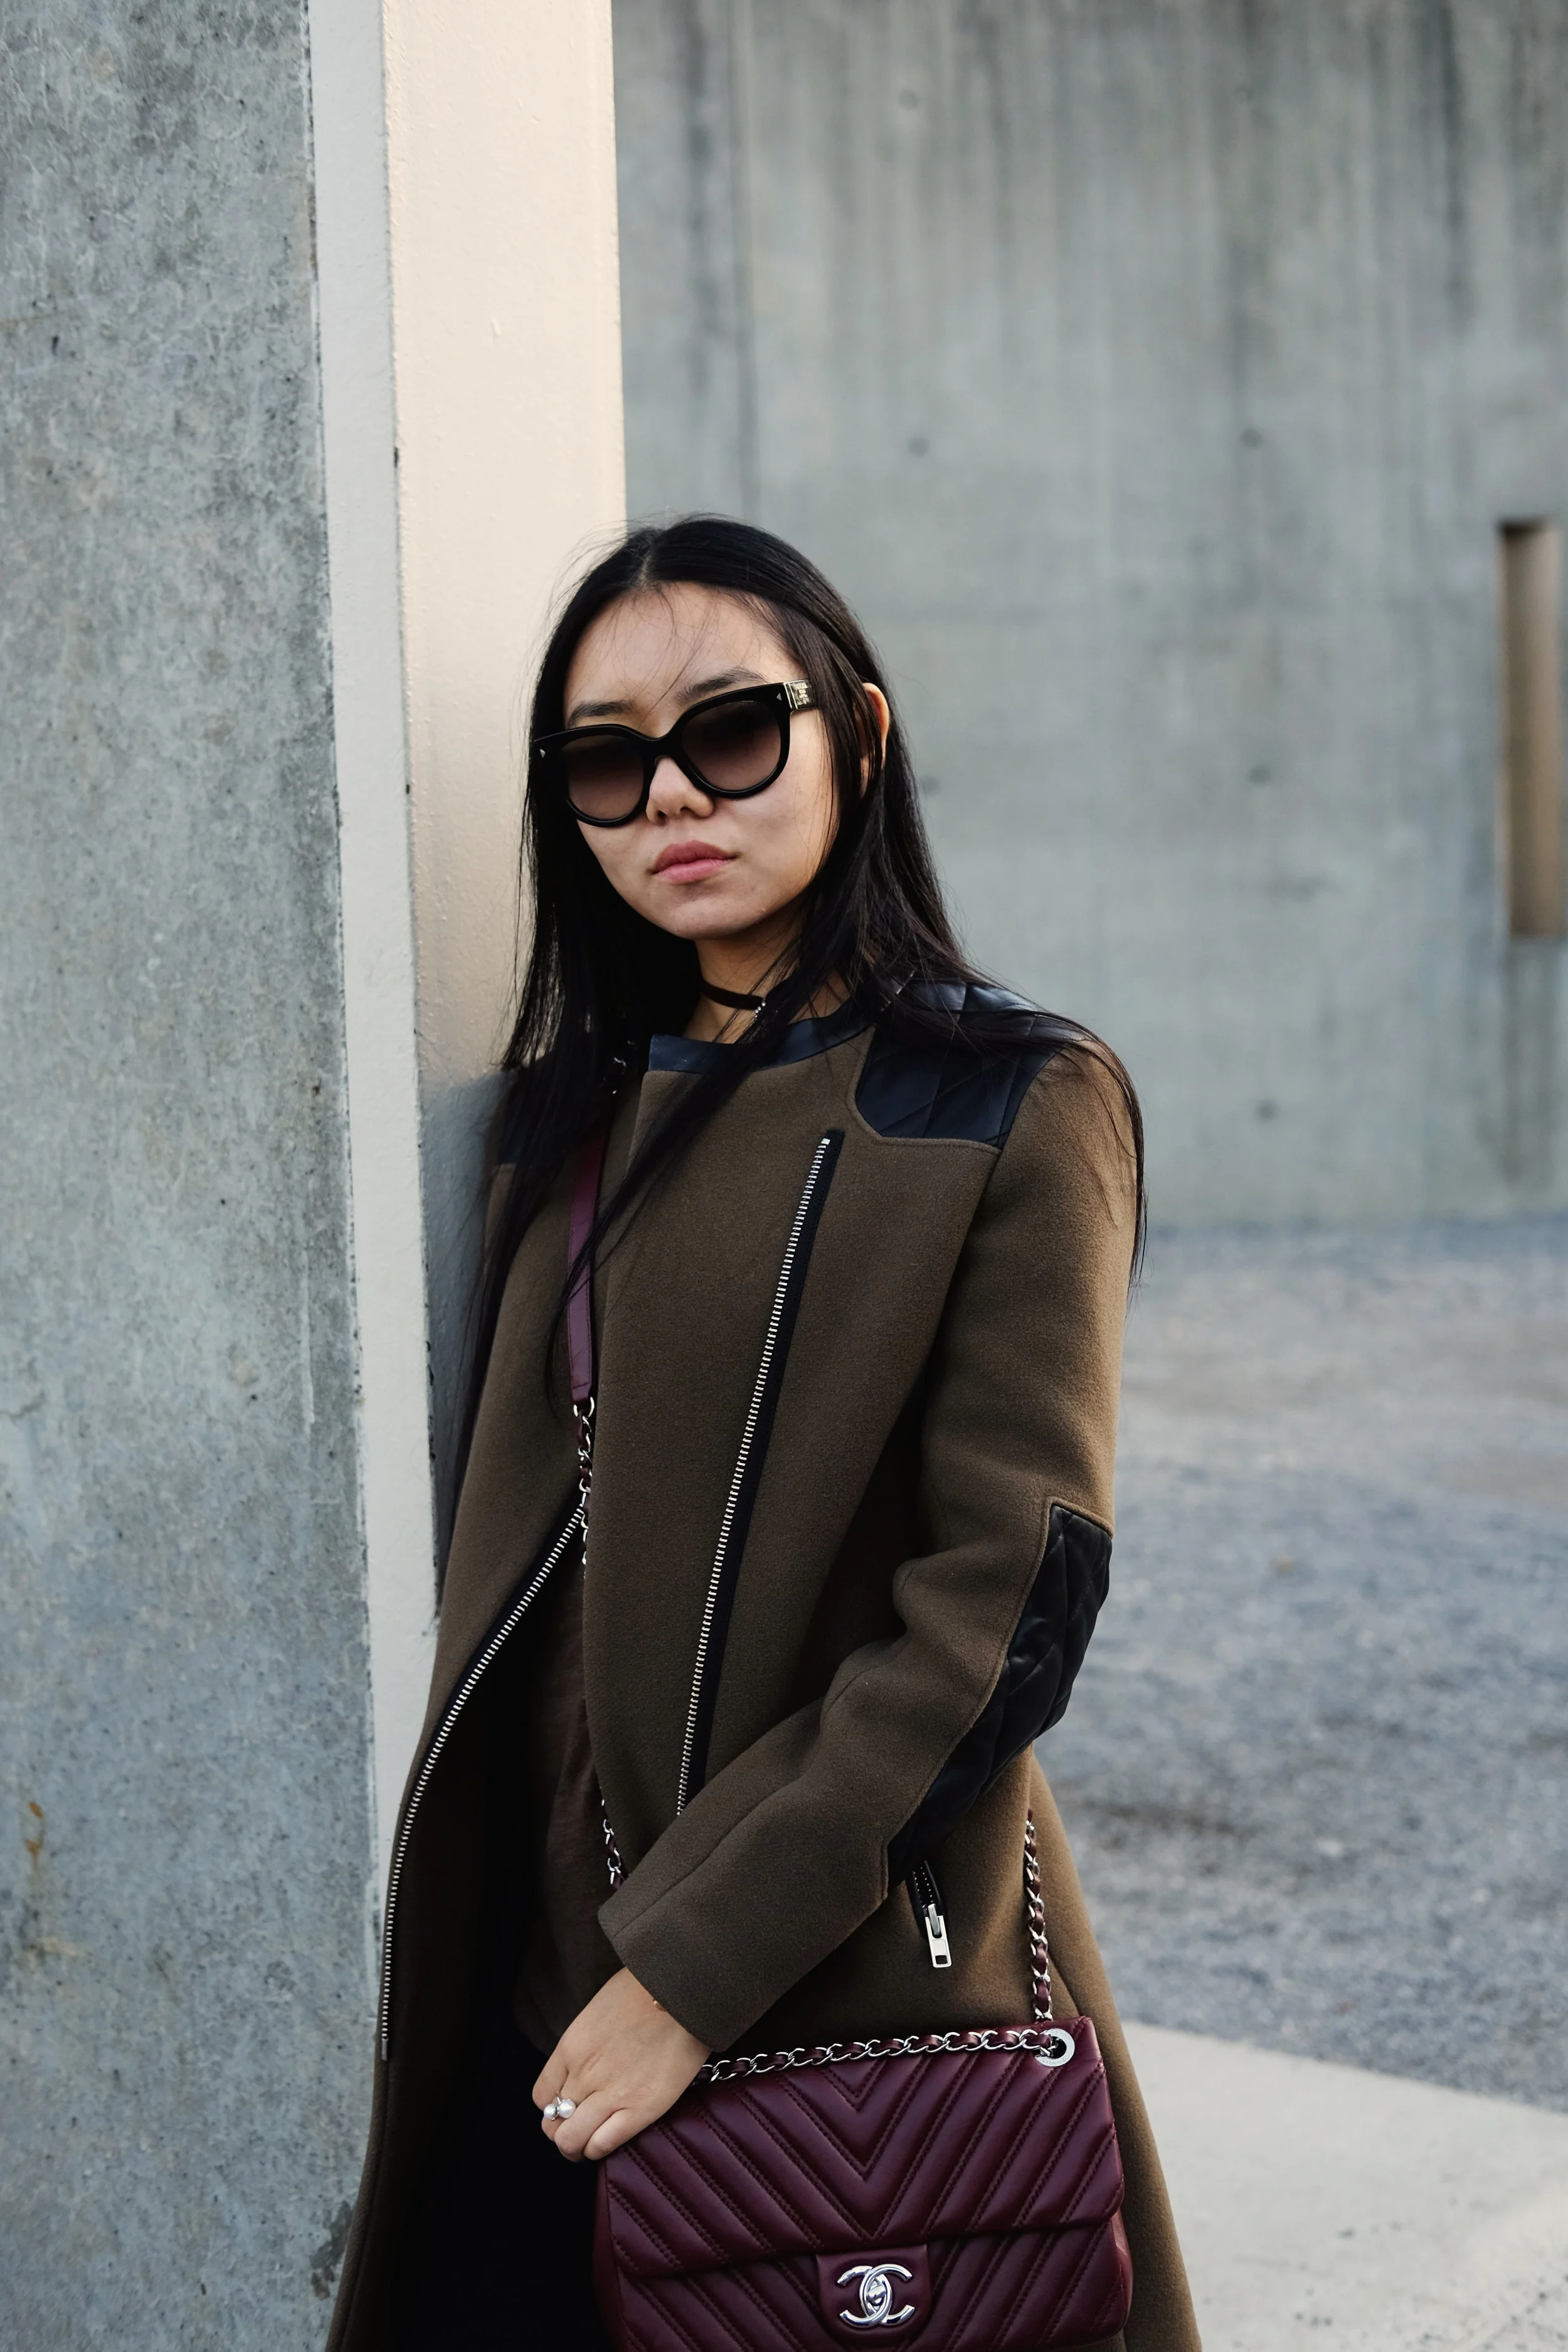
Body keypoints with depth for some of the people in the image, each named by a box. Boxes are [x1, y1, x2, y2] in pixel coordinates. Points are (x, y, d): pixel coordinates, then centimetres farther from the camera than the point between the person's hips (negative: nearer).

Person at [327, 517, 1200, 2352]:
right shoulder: (572, 1111, 9)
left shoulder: (1013, 1109, -8)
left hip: (859, 1986, -5)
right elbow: (523, 1542, 12)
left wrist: (699, 1961, -18)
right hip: (551, 1981, 5)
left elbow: (1002, 1608, -14)